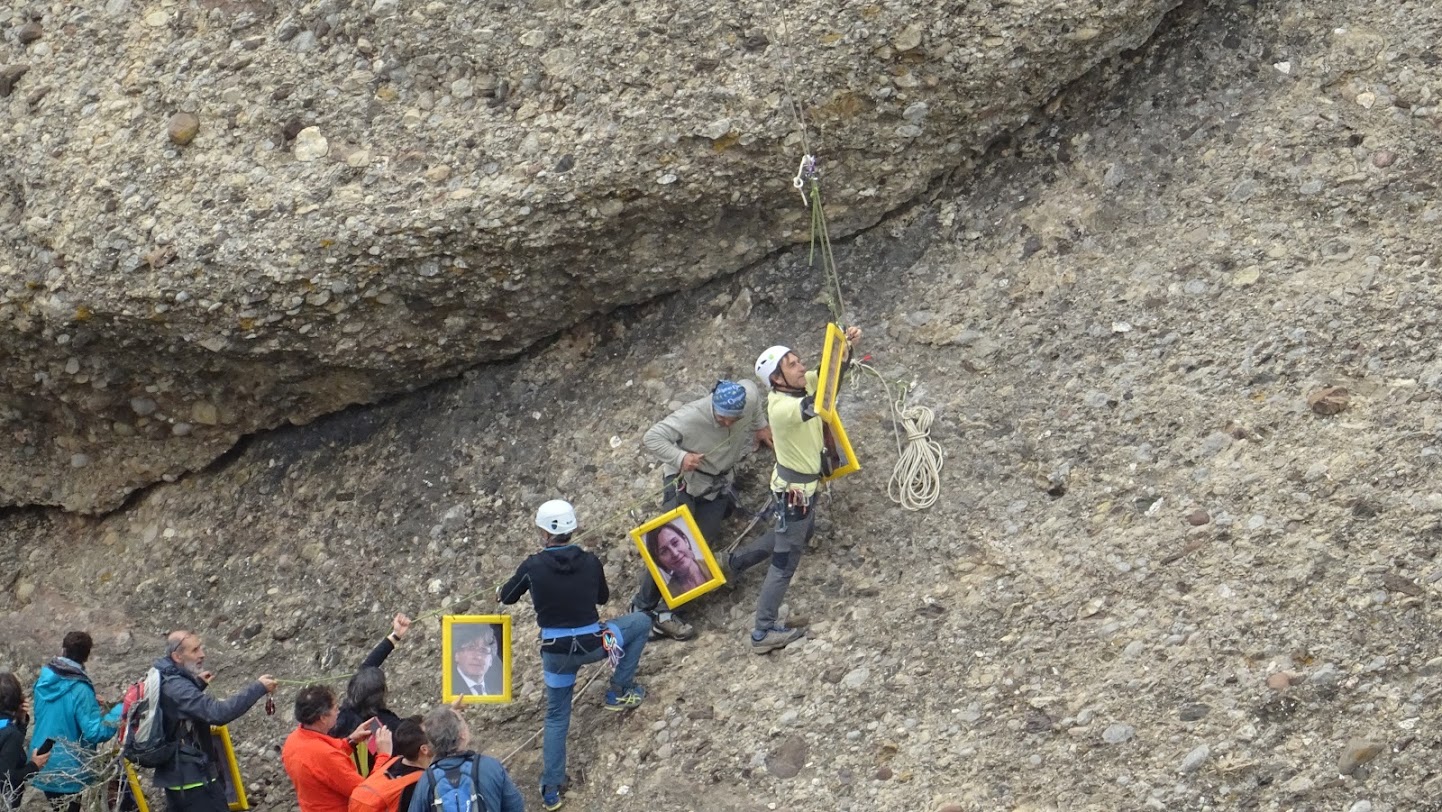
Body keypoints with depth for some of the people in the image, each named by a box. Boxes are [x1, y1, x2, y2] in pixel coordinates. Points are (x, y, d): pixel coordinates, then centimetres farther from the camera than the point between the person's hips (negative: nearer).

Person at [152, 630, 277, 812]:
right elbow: (218, 713, -34)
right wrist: (258, 688, -29)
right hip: (194, 778, -10)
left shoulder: (163, 680, 7)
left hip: (175, 775, 10)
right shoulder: (176, 688, -24)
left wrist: (197, 684, 18)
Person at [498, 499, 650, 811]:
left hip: (556, 653, 1)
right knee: (641, 622, 23)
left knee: (556, 718, 20)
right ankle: (620, 691, 21)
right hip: (593, 644, -1)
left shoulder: (532, 567, -10)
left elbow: (506, 598, 8)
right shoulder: (590, 562, -7)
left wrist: (499, 591, 30)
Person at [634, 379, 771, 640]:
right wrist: (679, 457, -43)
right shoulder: (692, 417, -34)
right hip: (685, 479, -5)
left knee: (703, 540, -4)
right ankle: (645, 606, -8)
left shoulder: (749, 398, -20)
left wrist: (760, 425, 13)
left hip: (719, 480, 5)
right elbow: (651, 438, -29)